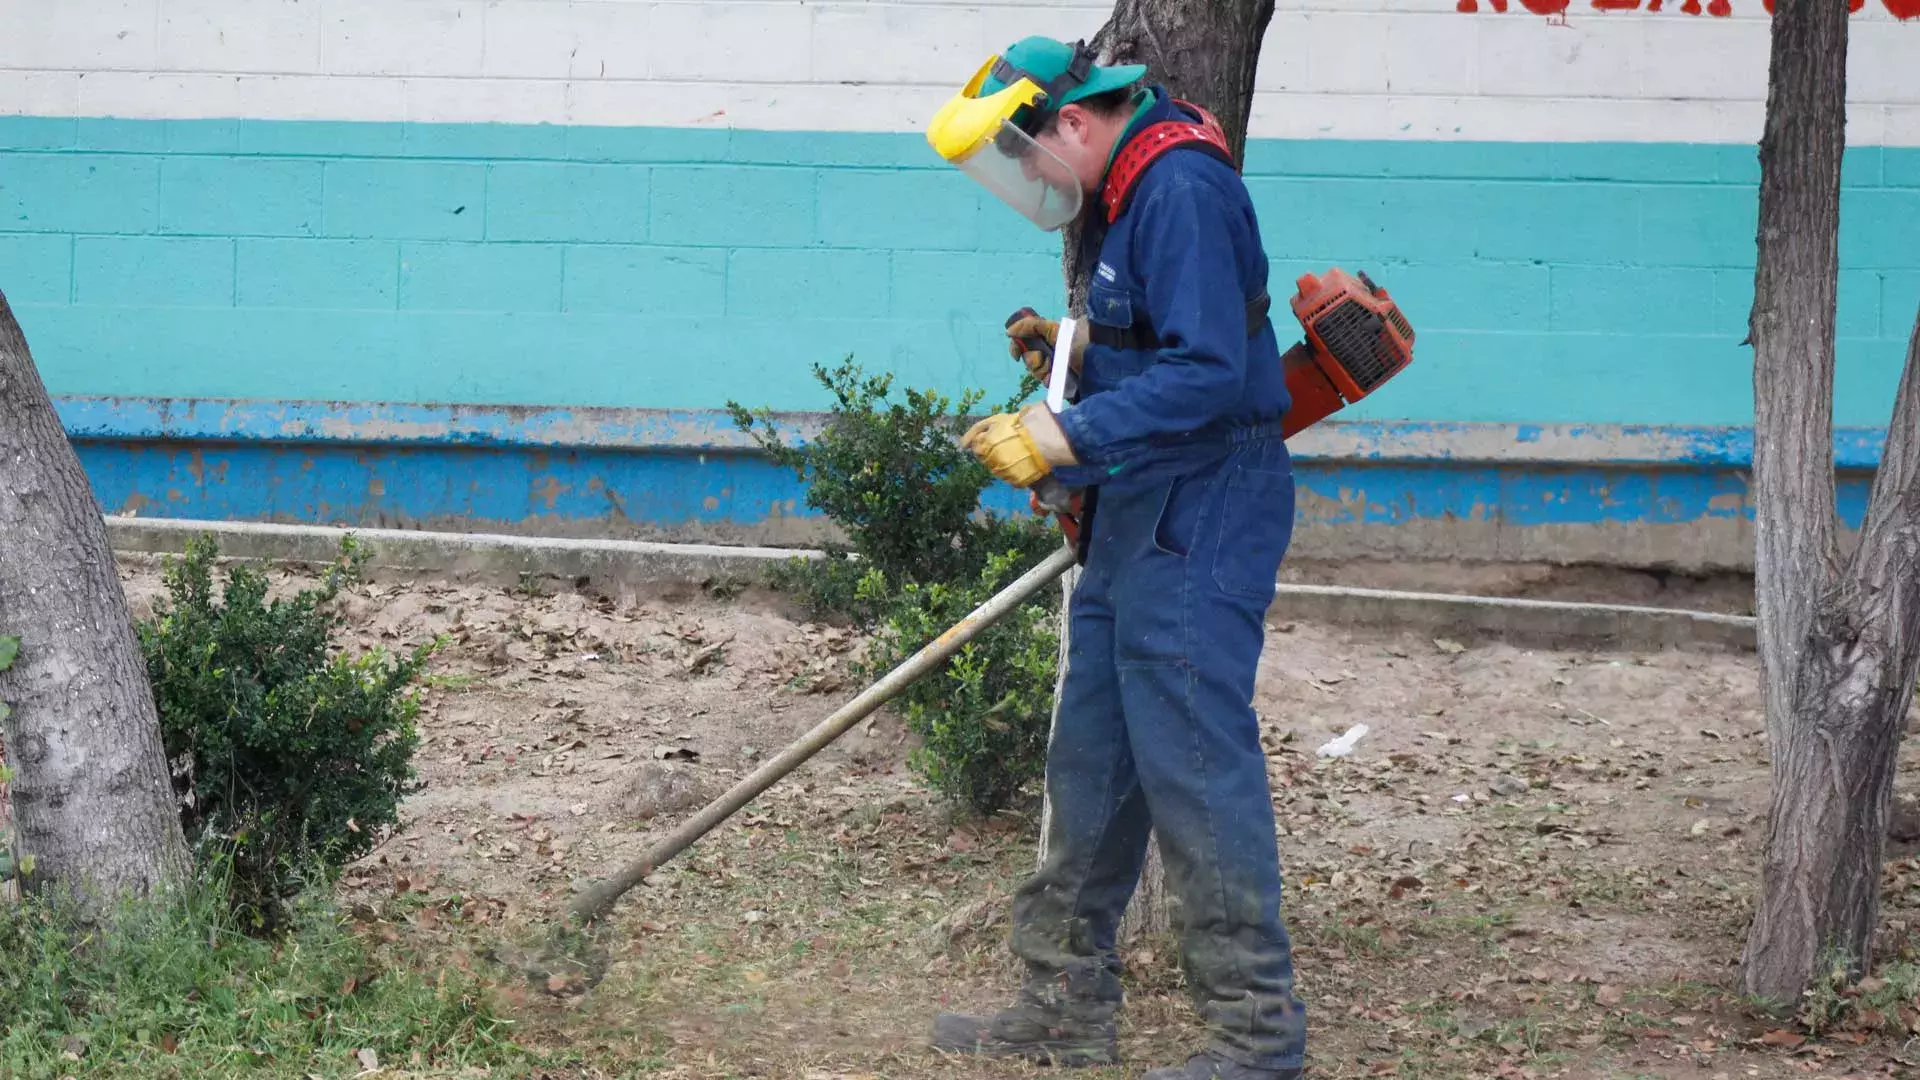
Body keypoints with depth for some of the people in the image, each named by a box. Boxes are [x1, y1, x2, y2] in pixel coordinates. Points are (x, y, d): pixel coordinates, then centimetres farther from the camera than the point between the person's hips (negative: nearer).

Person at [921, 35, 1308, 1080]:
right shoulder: (1121, 194, 15)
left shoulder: (1182, 189, -18)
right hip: (1134, 522, 11)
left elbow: (1208, 371, -26)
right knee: (1090, 762, 14)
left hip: (1199, 526, -11)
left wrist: (1066, 436, -26)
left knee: (1195, 765, -9)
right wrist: (1074, 346, 13)